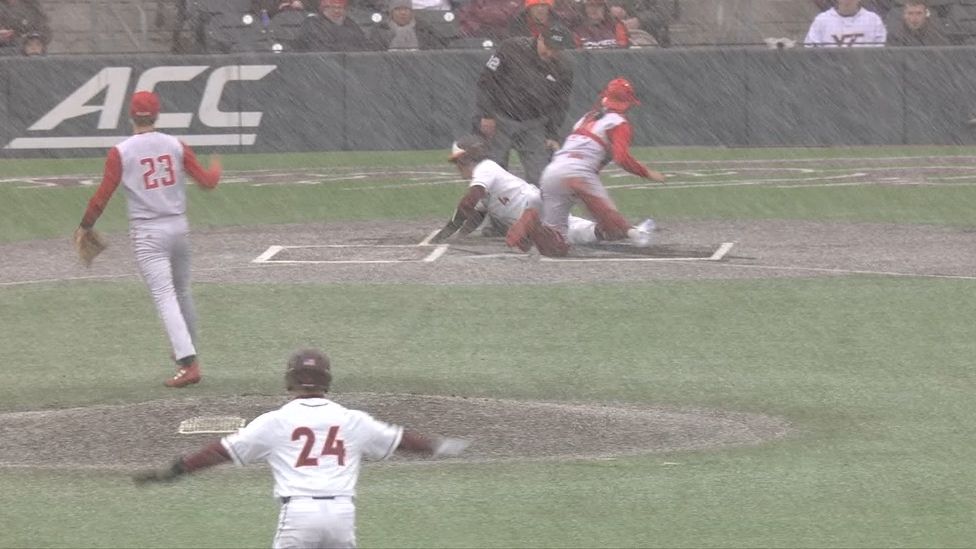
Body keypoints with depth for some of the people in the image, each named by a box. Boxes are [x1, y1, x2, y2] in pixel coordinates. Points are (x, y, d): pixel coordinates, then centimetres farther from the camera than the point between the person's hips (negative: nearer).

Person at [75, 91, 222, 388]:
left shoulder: (120, 152, -8)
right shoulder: (176, 146, 1)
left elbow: (103, 195, -9)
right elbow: (208, 181, 3)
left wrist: (85, 226, 5)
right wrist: (216, 167, 26)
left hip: (147, 234, -4)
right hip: (178, 228, 4)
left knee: (165, 297, -9)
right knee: (182, 292, 20)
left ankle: (188, 363, -20)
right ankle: (188, 353, 32)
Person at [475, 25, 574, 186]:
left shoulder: (563, 70, -1)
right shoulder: (512, 48, -11)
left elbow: (558, 106, 6)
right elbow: (486, 79, -8)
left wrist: (552, 135, -6)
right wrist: (486, 115, -13)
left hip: (533, 125, 3)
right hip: (499, 118, -3)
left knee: (540, 176, -5)